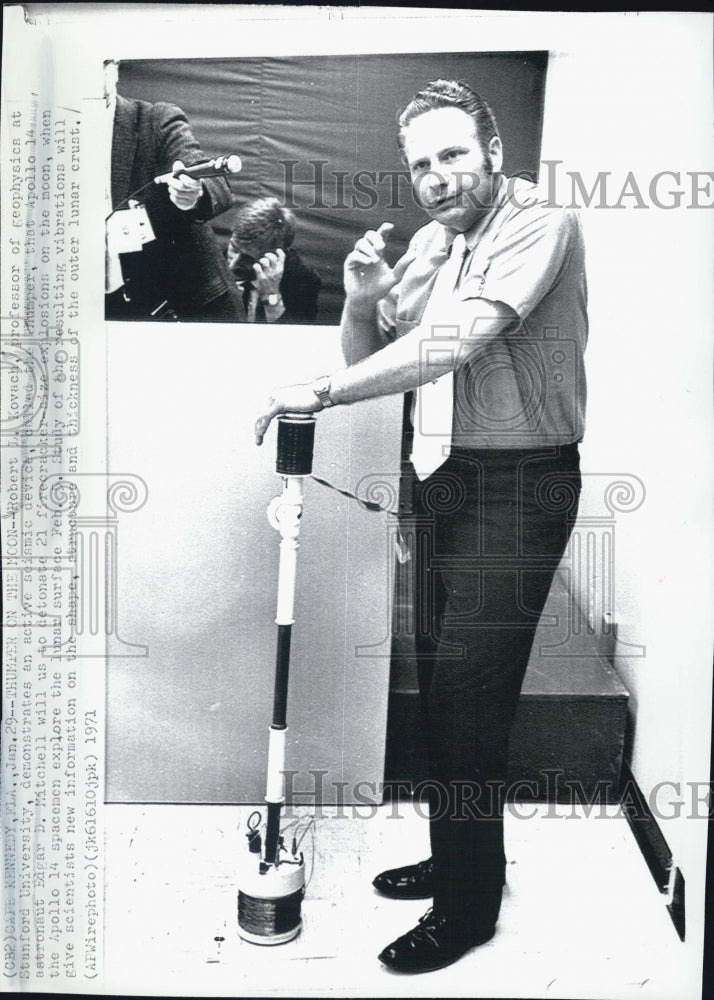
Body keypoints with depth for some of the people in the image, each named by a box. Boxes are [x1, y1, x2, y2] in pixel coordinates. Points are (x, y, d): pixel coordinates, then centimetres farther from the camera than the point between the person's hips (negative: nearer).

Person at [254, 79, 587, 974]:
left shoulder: (541, 225, -13)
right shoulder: (430, 244, 10)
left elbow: (458, 341, -27)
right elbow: (369, 355, 14)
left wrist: (324, 390, -25)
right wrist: (361, 300, -7)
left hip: (517, 488, -7)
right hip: (442, 479, 7)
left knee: (467, 696, -4)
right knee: (439, 682, 13)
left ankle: (468, 907, 14)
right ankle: (456, 858, 32)